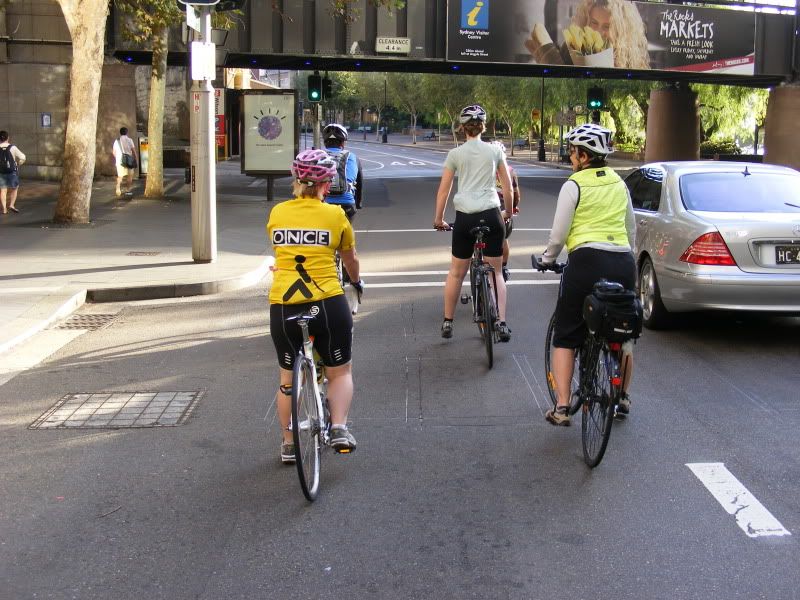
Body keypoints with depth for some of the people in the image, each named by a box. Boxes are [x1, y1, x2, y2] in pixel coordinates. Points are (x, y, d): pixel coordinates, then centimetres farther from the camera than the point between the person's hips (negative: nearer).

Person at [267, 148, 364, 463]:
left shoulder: (277, 213, 6)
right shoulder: (335, 215, 1)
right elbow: (350, 259, 17)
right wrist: (357, 282, 38)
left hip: (282, 307, 2)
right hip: (328, 304, -2)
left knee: (288, 377, 19)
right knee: (339, 372, 18)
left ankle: (289, 443, 26)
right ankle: (339, 429, 3)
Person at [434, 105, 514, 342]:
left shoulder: (455, 154, 4)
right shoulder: (495, 151, 6)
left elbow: (444, 190, 5)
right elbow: (508, 187, 10)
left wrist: (438, 219, 15)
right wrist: (508, 212, 25)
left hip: (465, 217, 0)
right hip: (491, 215, 0)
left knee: (456, 273, 13)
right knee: (496, 272, 10)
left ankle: (447, 323, 19)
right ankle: (501, 324, 1)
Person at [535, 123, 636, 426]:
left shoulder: (574, 185, -4)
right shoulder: (619, 183, 14)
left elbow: (559, 234, -5)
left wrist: (546, 260, 12)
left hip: (587, 262, -5)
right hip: (624, 263, 6)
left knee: (565, 337, 6)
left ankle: (561, 407, 0)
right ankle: (622, 397, 34)